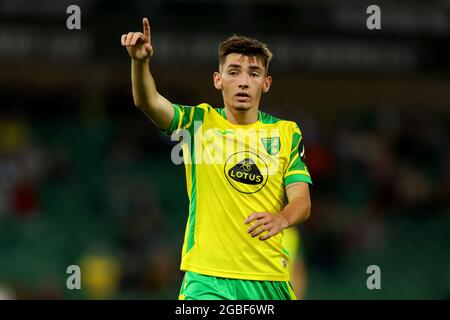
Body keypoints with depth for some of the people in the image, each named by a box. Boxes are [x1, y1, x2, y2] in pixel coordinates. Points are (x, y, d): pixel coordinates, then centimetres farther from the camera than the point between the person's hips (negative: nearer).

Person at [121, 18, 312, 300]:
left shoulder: (287, 133, 6)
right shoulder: (199, 122, 3)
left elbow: (301, 200, -2)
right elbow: (149, 102, -14)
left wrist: (281, 218, -25)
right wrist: (140, 62, -34)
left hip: (268, 278, 2)